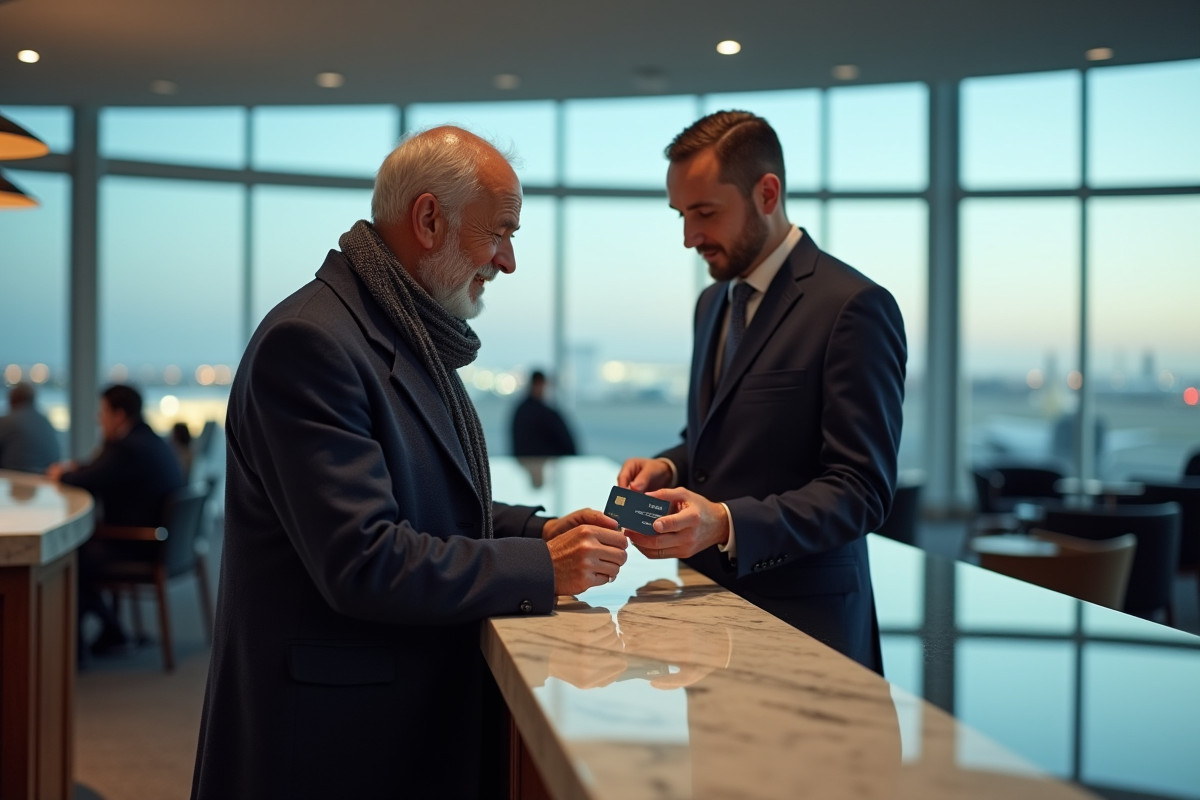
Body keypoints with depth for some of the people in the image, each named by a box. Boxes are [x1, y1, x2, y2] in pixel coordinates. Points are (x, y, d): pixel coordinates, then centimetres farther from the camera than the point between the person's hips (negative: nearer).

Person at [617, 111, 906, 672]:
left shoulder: (854, 307, -13)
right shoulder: (713, 302, 13)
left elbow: (862, 491, -17)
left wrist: (727, 524, -28)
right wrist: (669, 468, 1)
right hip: (712, 602, 7)